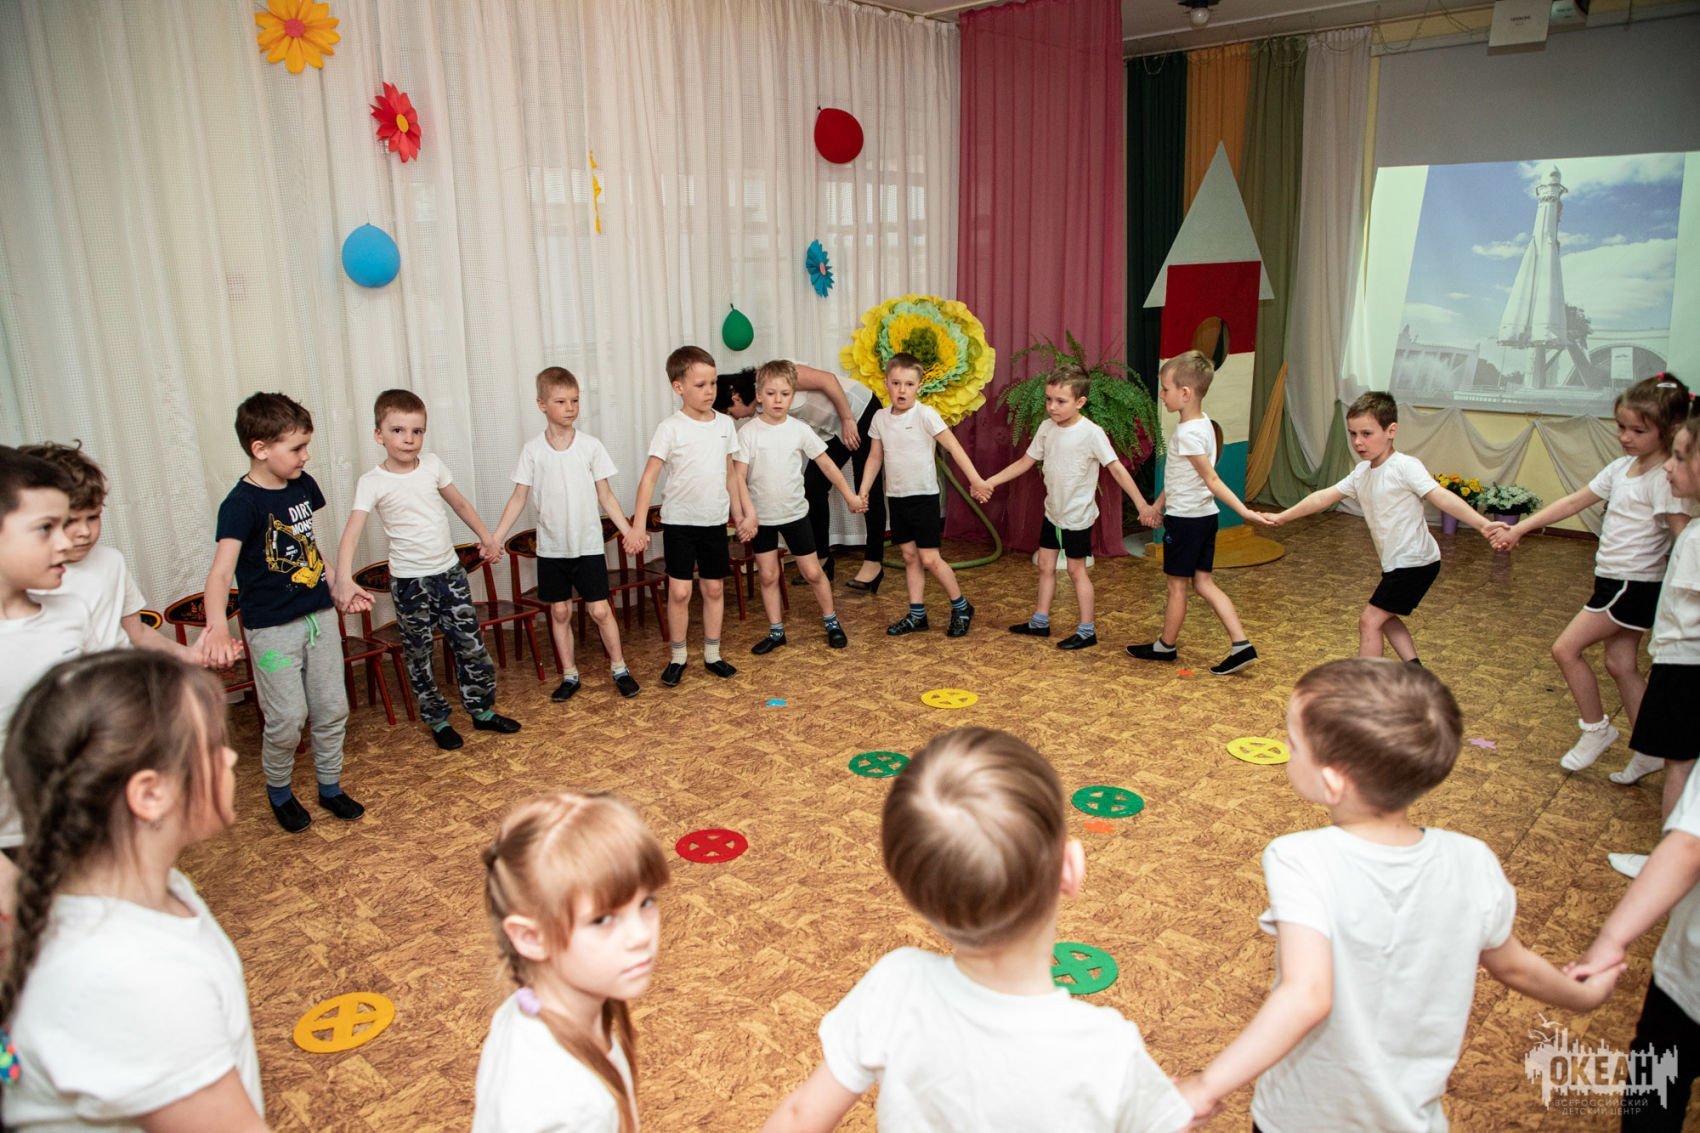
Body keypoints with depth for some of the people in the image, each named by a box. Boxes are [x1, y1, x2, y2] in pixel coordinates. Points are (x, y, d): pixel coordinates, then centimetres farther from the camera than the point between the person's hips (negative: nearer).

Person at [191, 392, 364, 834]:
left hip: (319, 616, 6)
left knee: (332, 709, 12)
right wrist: (216, 626, -48)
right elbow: (220, 572, -32)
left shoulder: (303, 484, 1)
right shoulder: (241, 504, -19)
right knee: (287, 719, 0)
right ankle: (278, 792, 27)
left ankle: (330, 787, 31)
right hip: (272, 628, -6)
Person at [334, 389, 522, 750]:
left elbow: (460, 503, 14)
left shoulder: (432, 464, -2)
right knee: (418, 655, 9)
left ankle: (482, 710, 27)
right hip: (410, 581, -3)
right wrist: (343, 580, -38)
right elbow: (351, 533, -25)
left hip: (450, 571, 4)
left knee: (471, 645, 9)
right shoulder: (372, 483, -14)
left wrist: (486, 536, 16)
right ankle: (437, 720, 26)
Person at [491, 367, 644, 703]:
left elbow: (605, 495, 1)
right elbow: (519, 497, 1)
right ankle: (569, 675, 24)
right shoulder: (533, 449, -3)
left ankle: (619, 669, 18)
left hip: (588, 544, -1)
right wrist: (496, 537, -5)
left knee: (599, 609, 0)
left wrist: (627, 529, -6)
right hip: (551, 547, 1)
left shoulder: (591, 445, -5)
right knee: (560, 612, 10)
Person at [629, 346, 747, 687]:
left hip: (715, 521, 4)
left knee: (714, 588, 11)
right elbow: (649, 477, -15)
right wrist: (638, 526, -21)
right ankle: (677, 658, 15)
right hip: (679, 522, -4)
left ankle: (712, 655, 25)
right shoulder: (670, 429, -12)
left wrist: (739, 515, 15)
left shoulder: (725, 423, 2)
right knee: (679, 592, -3)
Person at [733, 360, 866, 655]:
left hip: (795, 514, 1)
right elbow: (739, 476, -13)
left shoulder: (800, 430, -6)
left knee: (813, 572, 6)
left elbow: (827, 465, 2)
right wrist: (749, 514, -21)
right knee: (768, 576, 7)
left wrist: (850, 495, 6)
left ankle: (831, 622, 25)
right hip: (761, 517, 0)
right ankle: (776, 632, 20)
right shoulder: (748, 432, -11)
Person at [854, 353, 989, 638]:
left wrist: (975, 478, -24)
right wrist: (863, 490, 3)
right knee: (909, 555, 11)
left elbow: (953, 447, -16)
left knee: (929, 558, -5)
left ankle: (961, 607, 13)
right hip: (896, 497, 5)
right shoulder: (880, 417, 3)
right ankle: (917, 615, 21)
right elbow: (875, 458, 10)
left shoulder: (925, 414, -13)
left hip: (923, 496, -5)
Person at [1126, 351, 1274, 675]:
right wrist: (1158, 505, 24)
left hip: (1185, 519, -9)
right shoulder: (1201, 423, 7)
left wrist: (1244, 512, -28)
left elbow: (1212, 480, -23)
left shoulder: (1187, 433, -22)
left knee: (1177, 584, 7)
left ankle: (1166, 645, 25)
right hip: (1203, 516, 9)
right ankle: (1241, 645, 6)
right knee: (1203, 582, 11)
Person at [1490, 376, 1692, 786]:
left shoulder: (1664, 479, -18)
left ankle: (1596, 729, 10)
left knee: (1566, 648, -7)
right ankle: (1650, 752, 22)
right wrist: (1519, 529, 12)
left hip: (1633, 584, -9)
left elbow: (1684, 537, -23)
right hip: (1617, 581, 9)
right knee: (1621, 664, 13)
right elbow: (1572, 503, 12)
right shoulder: (1622, 467, 7)